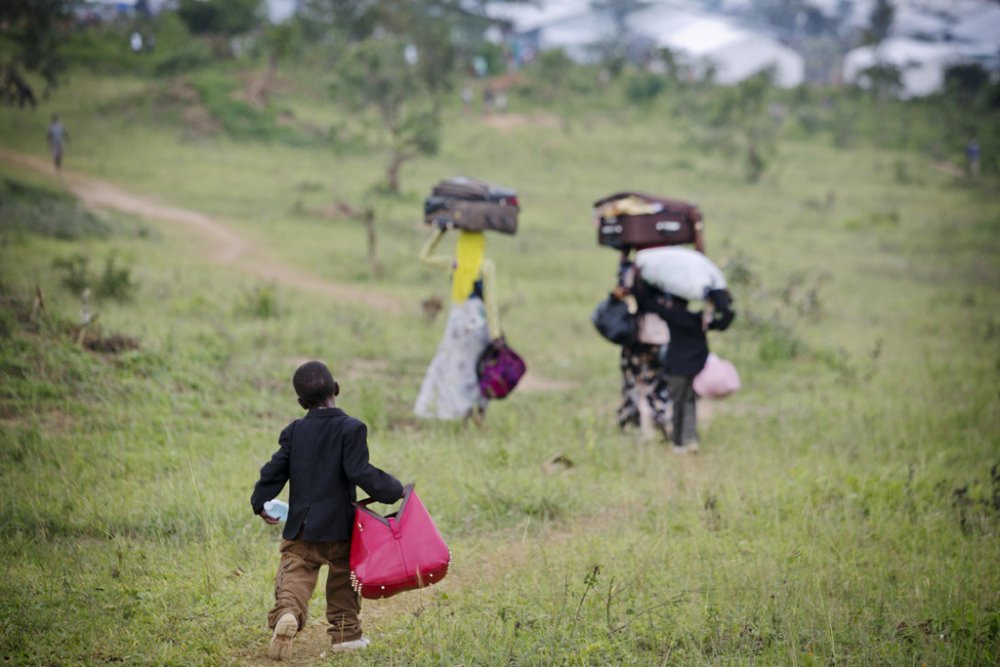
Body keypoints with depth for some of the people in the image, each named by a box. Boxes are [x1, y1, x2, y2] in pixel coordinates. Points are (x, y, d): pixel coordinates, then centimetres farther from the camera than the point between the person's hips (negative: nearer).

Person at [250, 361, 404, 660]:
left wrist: (261, 503, 18)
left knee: (294, 575, -1)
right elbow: (360, 473, -15)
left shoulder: (294, 431, 3)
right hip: (338, 525, -2)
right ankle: (345, 632, 22)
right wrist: (393, 490, -3)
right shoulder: (351, 429, -8)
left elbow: (275, 469, 4)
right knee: (342, 579, 16)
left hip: (300, 525, 2)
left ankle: (286, 613, -29)